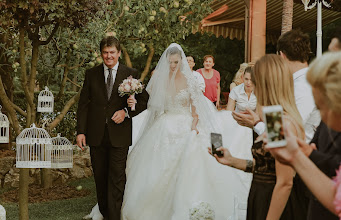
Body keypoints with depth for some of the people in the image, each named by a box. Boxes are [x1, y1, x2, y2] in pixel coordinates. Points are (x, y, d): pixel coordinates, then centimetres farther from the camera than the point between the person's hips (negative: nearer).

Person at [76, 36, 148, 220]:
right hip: (96, 134, 2)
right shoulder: (91, 74, 8)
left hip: (119, 134, -2)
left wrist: (126, 111, -12)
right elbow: (83, 104, 6)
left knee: (116, 178, -6)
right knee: (100, 178, 11)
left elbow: (143, 100, 5)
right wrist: (81, 131, -1)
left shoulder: (131, 74, 3)